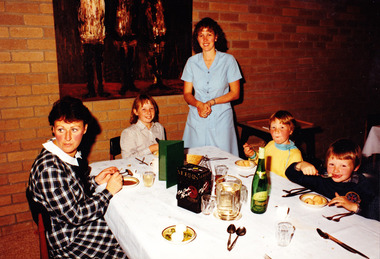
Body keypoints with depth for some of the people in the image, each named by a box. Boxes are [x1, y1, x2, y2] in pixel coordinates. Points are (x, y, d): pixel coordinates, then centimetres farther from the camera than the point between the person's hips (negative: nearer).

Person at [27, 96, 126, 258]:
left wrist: (96, 181, -1)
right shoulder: (48, 167, -27)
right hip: (68, 243, -8)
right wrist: (109, 192, -17)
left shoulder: (72, 154, -1)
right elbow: (74, 216, -24)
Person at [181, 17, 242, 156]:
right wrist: (199, 104, -14)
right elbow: (187, 94, 6)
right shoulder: (192, 61, 5)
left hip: (221, 119, -1)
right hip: (197, 119, 2)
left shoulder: (228, 60, -1)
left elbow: (235, 93, -1)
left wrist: (211, 102, -13)